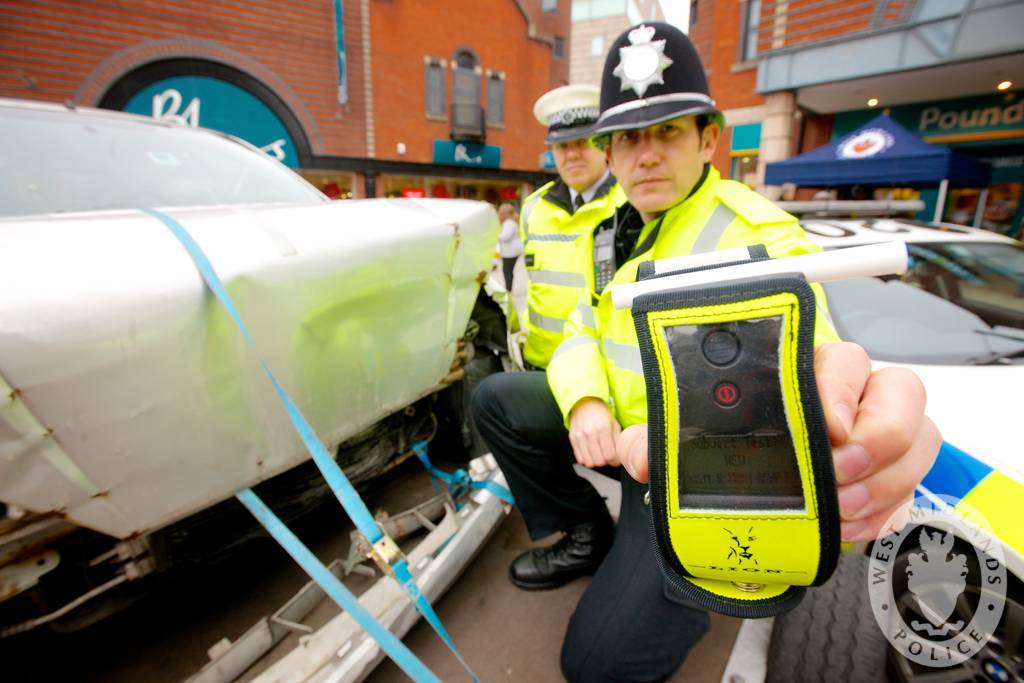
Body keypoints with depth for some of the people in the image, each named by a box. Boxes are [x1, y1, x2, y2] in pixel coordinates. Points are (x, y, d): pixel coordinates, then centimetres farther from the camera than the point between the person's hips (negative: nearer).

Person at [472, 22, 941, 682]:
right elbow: (580, 334, 4)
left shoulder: (760, 238, -21)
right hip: (624, 432, 7)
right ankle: (584, 536, 19)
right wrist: (585, 402, -18)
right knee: (495, 403, 3)